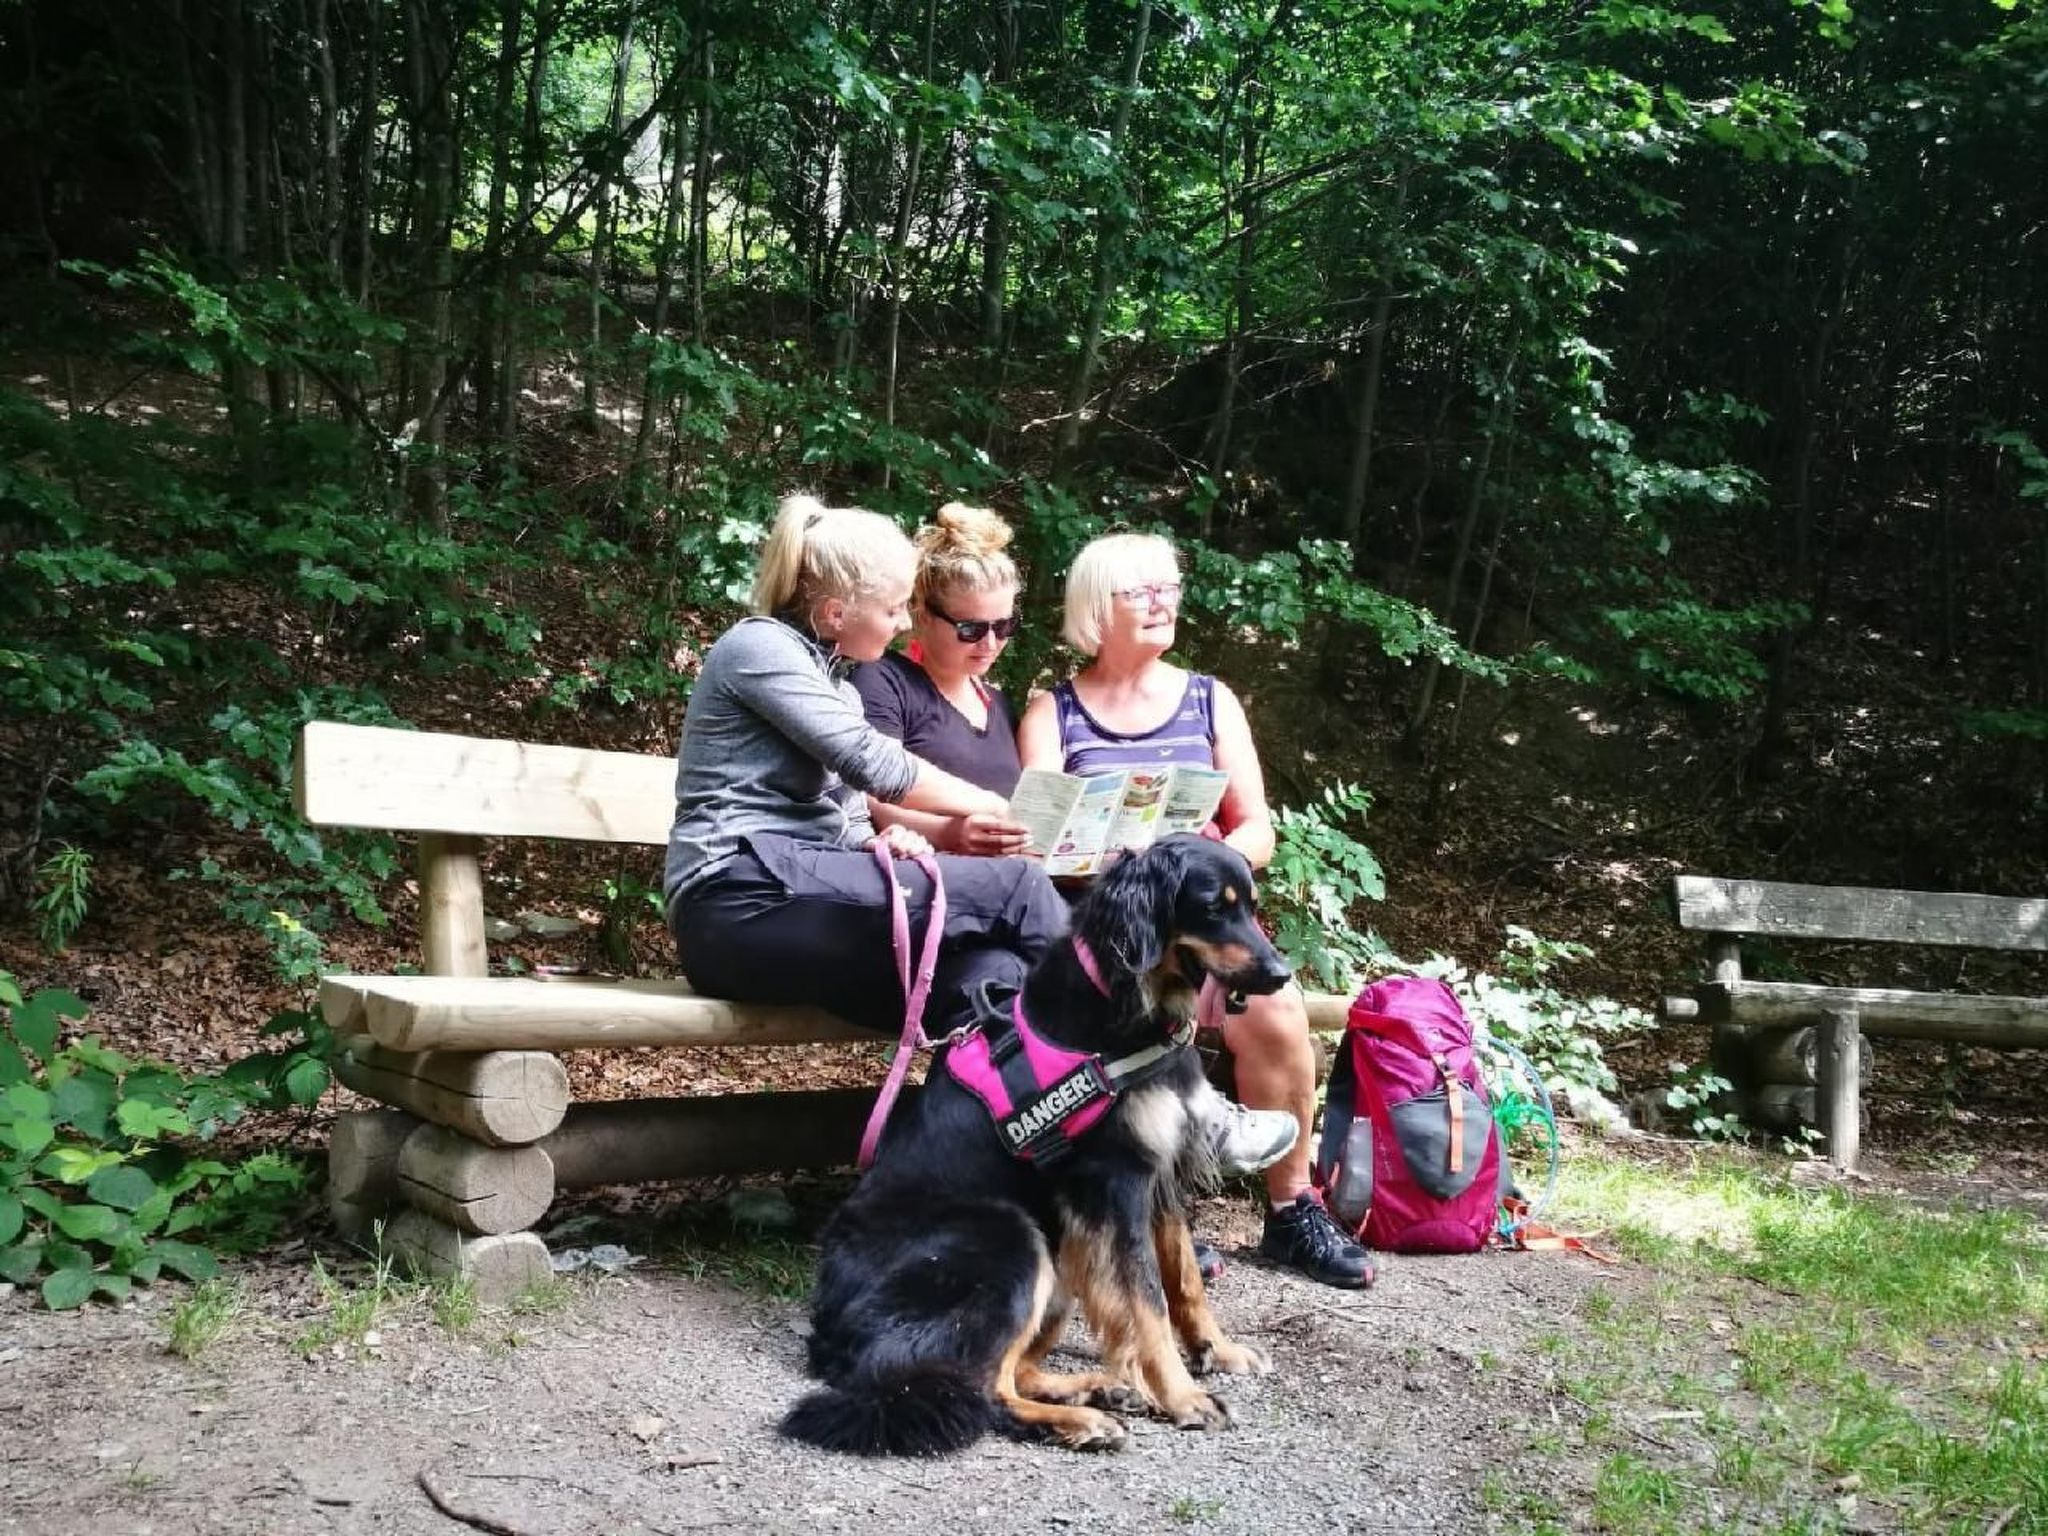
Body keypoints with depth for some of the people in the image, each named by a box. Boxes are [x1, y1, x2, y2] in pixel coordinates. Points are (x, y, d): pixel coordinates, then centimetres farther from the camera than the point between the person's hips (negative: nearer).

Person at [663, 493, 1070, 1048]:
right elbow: (873, 763, -10)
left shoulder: (836, 684, 26)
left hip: (799, 893, 8)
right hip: (747, 901, -8)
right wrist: (990, 807, 4)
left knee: (991, 977, -22)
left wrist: (880, 843, -3)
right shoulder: (760, 645, -2)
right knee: (1012, 885, -17)